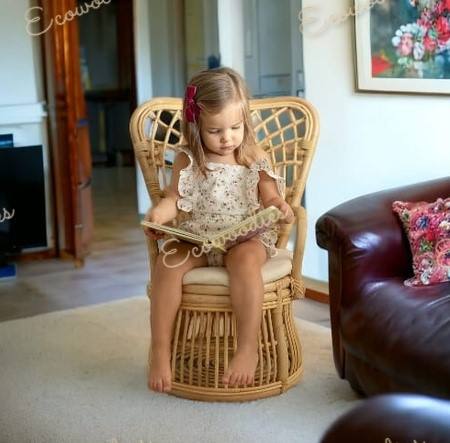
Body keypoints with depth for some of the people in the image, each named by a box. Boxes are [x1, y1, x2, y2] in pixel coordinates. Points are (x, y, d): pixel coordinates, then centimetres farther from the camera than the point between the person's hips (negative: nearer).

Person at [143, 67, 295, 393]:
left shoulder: (256, 159, 4)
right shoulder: (187, 161, 4)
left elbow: (270, 198, 7)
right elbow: (174, 199, 3)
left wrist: (281, 208, -17)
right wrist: (158, 214, -20)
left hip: (247, 236, -1)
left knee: (245, 259, -37)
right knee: (168, 262, -28)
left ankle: (248, 348, -32)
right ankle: (160, 351, -21)